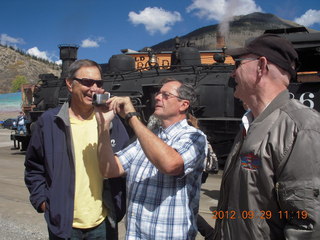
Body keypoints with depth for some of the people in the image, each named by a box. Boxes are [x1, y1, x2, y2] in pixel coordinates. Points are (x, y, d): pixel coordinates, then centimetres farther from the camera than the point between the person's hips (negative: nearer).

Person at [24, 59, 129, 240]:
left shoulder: (112, 121, -1)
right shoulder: (49, 122, -4)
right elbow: (34, 167, 5)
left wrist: (120, 203, 0)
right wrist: (42, 200, -3)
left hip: (103, 223, 2)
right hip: (63, 224, -1)